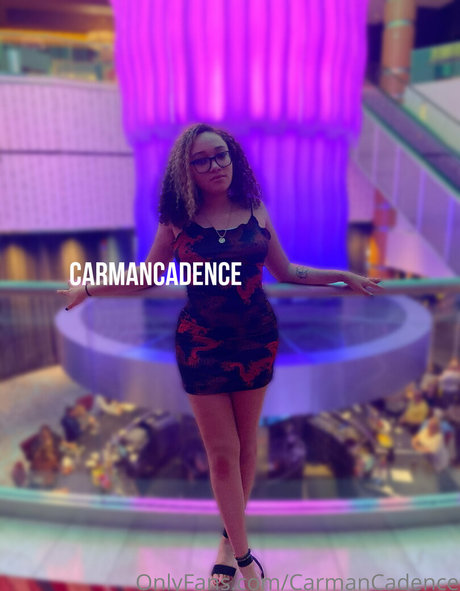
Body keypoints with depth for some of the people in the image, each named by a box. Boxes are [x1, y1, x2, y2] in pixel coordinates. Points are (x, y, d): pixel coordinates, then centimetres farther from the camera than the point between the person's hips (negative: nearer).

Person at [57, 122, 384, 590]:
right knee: (222, 453, 4)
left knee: (245, 443, 14)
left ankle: (230, 538, 37)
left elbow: (285, 272, 9)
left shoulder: (255, 211, 2)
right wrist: (88, 288, -3)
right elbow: (145, 278, 4)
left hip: (257, 339, 3)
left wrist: (342, 276, 8)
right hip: (202, 343, -2)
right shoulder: (178, 221, -3)